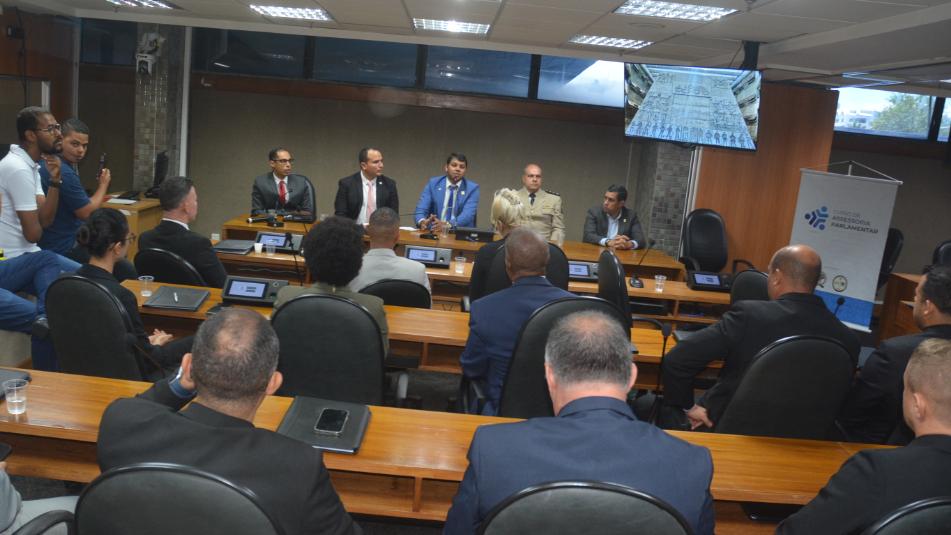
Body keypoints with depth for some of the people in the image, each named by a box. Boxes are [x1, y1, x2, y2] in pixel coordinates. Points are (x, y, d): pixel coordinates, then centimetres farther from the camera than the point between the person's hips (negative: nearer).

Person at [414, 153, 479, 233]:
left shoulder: (472, 188, 1)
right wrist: (422, 222, -27)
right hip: (434, 232, 2)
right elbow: (421, 209, -3)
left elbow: (467, 215, -14)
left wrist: (446, 225, -32)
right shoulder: (433, 183, 6)